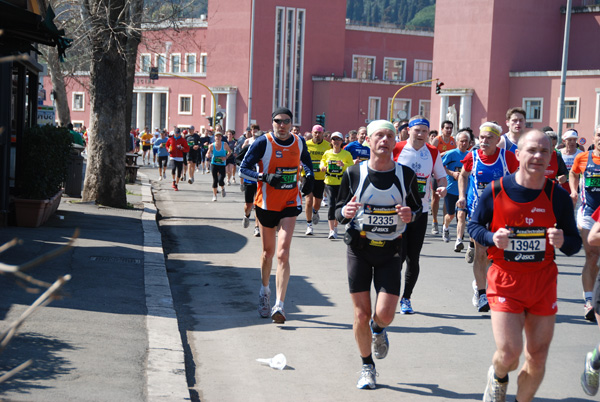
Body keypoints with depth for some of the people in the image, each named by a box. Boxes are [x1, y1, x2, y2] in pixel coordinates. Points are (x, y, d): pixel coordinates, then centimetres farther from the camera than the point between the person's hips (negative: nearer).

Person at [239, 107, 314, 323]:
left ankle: (279, 305, -15)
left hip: (290, 204, 1)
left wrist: (310, 175, 5)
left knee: (283, 253, -12)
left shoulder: (299, 142, 1)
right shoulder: (263, 143, -11)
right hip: (266, 203, -1)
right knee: (268, 251, 14)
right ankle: (264, 291, 40)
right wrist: (265, 177, -25)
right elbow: (243, 169, -10)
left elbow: (306, 160, 24)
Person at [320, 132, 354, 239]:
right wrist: (323, 167, 0)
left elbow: (352, 168, -1)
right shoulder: (327, 154, 7)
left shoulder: (346, 154, 2)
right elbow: (323, 162, 22)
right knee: (331, 205, -12)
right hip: (329, 182, 0)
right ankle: (331, 230, -13)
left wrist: (343, 165, -19)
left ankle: (335, 227, 28)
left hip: (342, 183, 0)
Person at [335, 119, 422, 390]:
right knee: (361, 314, 0)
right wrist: (345, 212, -20)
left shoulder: (406, 174, -1)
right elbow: (339, 213, 4)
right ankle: (367, 367, 22)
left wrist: (410, 215, -12)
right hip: (359, 248, 0)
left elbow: (417, 208, 11)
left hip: (390, 251, 0)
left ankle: (379, 329, 30)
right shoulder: (354, 173, -3)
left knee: (385, 314, -9)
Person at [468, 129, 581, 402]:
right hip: (505, 280, -2)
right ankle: (498, 377, 26)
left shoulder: (557, 195, -4)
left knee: (537, 357, 6)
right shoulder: (495, 191, -8)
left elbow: (575, 242, 2)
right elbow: (474, 225, 6)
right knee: (509, 353, -11)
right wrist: (492, 238, -15)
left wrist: (563, 242, -21)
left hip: (543, 281, 2)